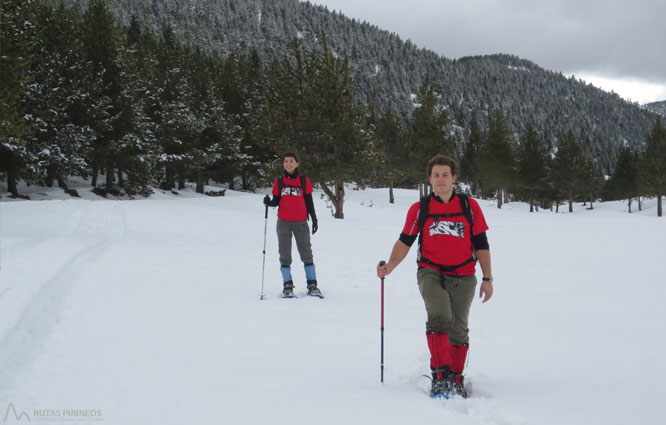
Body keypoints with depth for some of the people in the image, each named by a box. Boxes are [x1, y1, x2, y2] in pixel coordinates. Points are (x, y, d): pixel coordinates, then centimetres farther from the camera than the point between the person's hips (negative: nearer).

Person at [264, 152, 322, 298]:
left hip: (300, 222, -1)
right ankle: (287, 286, 8)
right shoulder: (279, 181, 6)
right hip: (283, 223, 1)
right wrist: (269, 202, -14)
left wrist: (314, 219, 4)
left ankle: (312, 285, 4)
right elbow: (276, 201, 7)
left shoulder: (304, 181, 4)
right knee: (285, 255, 2)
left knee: (306, 253, 0)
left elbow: (309, 202, 7)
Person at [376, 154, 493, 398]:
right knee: (440, 317, -24)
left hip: (463, 277, 1)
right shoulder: (419, 209, 6)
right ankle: (440, 375, -17)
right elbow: (405, 241, 7)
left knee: (458, 330, 2)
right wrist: (390, 266, -9)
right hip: (431, 273, -1)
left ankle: (456, 380, 20)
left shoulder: (470, 207, 6)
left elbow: (481, 244, 9)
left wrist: (487, 279, 6)